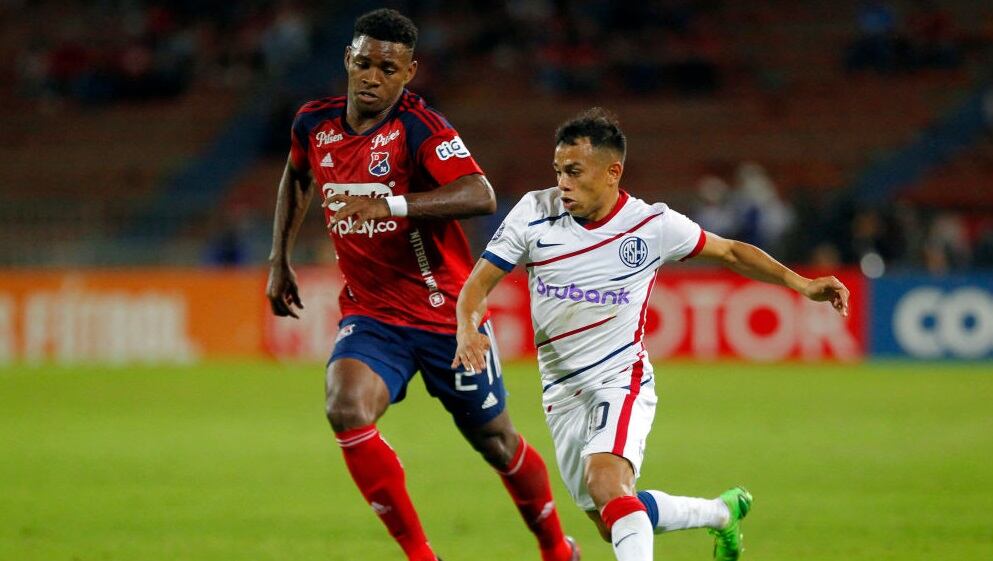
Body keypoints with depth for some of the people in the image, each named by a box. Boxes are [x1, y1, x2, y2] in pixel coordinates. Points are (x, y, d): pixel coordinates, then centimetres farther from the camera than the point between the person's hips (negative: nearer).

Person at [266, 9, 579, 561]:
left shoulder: (420, 127, -18)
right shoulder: (315, 124, 0)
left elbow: (480, 195, -34)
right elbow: (297, 176, 25)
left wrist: (390, 205, -43)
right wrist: (280, 260, 21)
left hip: (447, 312, -4)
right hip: (370, 312, 4)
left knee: (497, 443, 10)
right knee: (347, 410, -25)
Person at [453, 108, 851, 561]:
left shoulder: (652, 225, -10)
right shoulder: (534, 212, -7)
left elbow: (729, 252, 6)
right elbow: (480, 281, -4)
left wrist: (800, 284, -2)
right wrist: (468, 327, -26)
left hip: (621, 379, -4)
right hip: (561, 392, 5)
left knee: (605, 481, -33)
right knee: (611, 525, 12)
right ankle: (721, 513, 34)